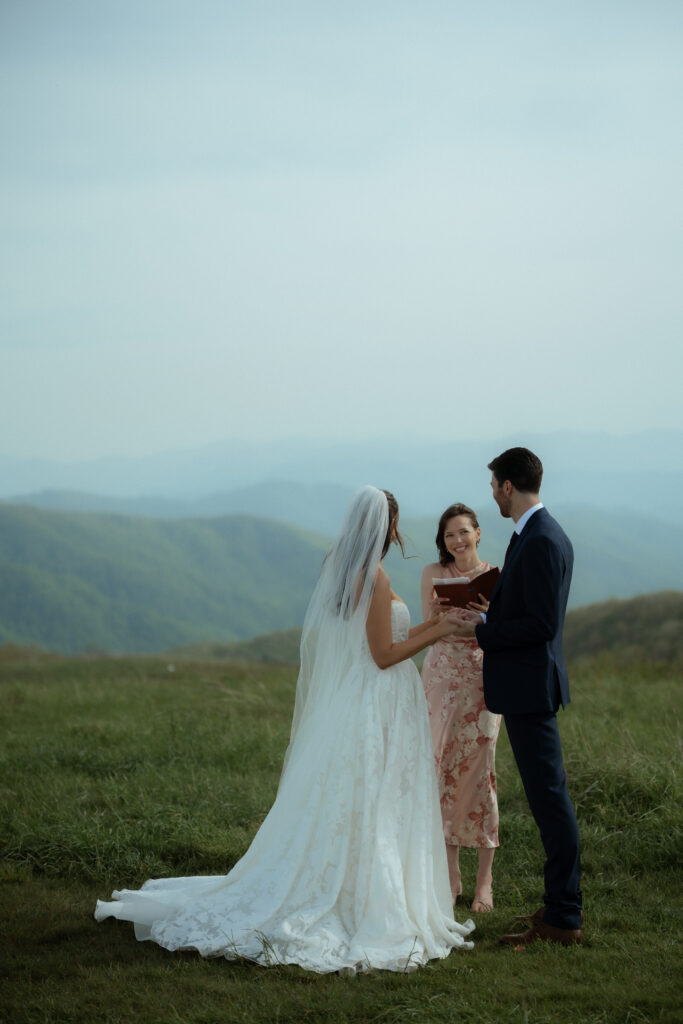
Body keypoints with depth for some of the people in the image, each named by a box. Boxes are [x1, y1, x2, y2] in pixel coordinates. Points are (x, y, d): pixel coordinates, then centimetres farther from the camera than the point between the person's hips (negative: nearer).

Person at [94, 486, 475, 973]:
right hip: (377, 712, -9)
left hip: (342, 707, 9)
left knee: (328, 815, 12)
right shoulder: (374, 576, -16)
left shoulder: (339, 569, 12)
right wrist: (435, 634, -6)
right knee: (370, 818, -4)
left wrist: (426, 627, 22)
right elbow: (384, 655, -16)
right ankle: (371, 916, -1)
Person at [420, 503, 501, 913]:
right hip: (442, 675, 1)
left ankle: (485, 878, 3)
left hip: (483, 678, -1)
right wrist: (443, 608, -16)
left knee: (480, 771, -3)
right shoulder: (433, 574, 5)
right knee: (443, 768, 0)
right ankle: (451, 873, 10)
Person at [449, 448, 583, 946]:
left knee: (550, 797, -5)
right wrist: (487, 618, 12)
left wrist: (482, 632, -14)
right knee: (549, 795, 15)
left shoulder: (541, 542, -19)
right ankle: (564, 902, 24)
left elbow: (542, 624, -23)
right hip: (529, 685, 11)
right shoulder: (544, 534, 13)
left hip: (530, 686, -11)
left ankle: (563, 919, 0)